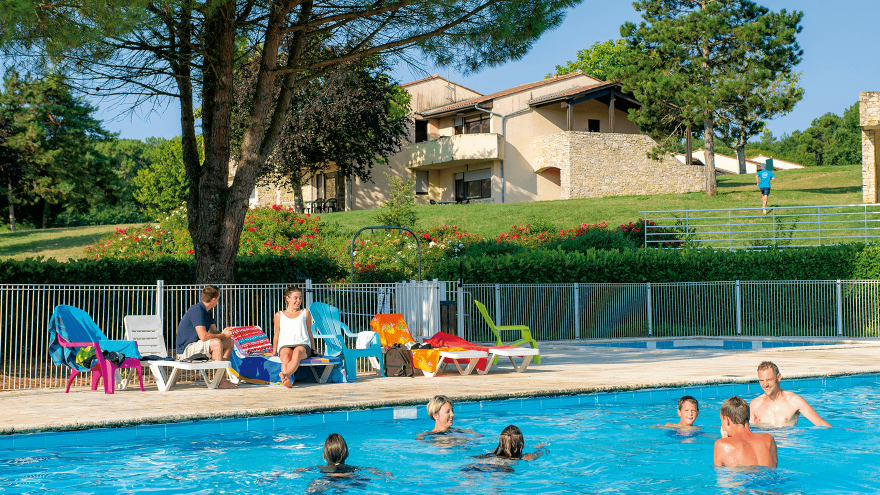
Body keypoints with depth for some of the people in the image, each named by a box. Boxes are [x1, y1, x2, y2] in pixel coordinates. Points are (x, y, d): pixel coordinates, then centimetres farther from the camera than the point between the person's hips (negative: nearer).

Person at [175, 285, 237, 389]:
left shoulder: (207, 312, 12)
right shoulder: (197, 311, -21)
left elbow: (214, 332, 13)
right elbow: (203, 336, -29)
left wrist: (223, 333, -11)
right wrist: (222, 335, -16)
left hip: (197, 346, 10)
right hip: (186, 350, -10)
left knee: (229, 342, 8)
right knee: (216, 343, -31)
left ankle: (222, 379, 4)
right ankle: (221, 382, -27)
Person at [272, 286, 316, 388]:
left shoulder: (305, 313, 23)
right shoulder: (279, 315, 22)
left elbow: (309, 333, 24)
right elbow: (276, 336, 25)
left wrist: (313, 350, 17)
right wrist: (274, 352, 17)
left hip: (302, 344, -1)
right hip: (285, 345, 1)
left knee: (297, 353, -40)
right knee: (286, 356, -39)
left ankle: (286, 375, -67)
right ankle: (288, 380, -64)